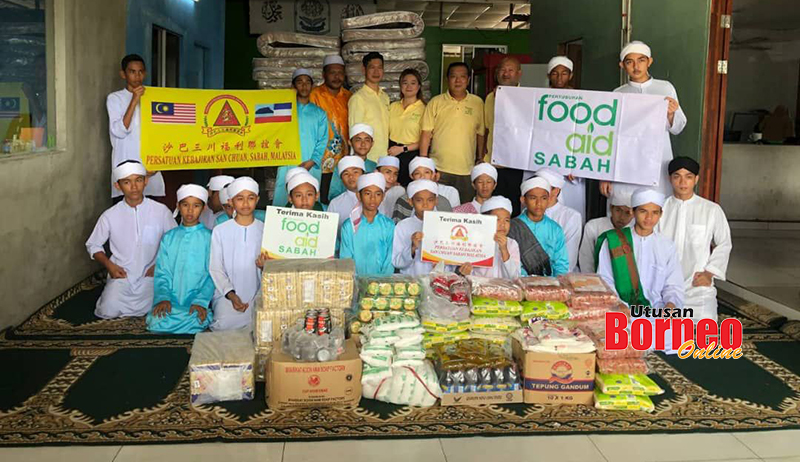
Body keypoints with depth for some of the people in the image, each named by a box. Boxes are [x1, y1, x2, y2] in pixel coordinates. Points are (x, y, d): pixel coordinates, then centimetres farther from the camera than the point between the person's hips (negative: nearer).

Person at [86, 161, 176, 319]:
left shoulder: (161, 211, -4)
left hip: (150, 276, 0)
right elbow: (93, 245, 11)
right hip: (121, 276, 1)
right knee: (108, 312, -20)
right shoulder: (110, 215, -1)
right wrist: (109, 265, -5)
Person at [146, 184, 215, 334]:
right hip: (171, 301, 2)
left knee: (195, 323, -34)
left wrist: (201, 301, -15)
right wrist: (163, 297, -9)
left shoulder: (209, 238, 5)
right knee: (156, 322, -30)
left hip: (199, 300, -1)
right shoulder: (169, 237, 14)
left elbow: (212, 275, -1)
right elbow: (161, 273, 9)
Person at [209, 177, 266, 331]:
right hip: (227, 294, -1)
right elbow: (216, 269, 1)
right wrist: (231, 294, -14)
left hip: (258, 295, 1)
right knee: (225, 324, -30)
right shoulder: (220, 231, 5)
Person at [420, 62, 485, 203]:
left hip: (467, 170, 1)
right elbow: (426, 134, 3)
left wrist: (480, 159, 12)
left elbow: (481, 133, 13)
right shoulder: (436, 102, 4)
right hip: (439, 169, -1)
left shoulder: (477, 103, 9)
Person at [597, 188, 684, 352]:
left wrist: (670, 305, -13)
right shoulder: (613, 241, 5)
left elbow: (674, 286, 10)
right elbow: (605, 281, 1)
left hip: (657, 313, 3)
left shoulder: (667, 246, 14)